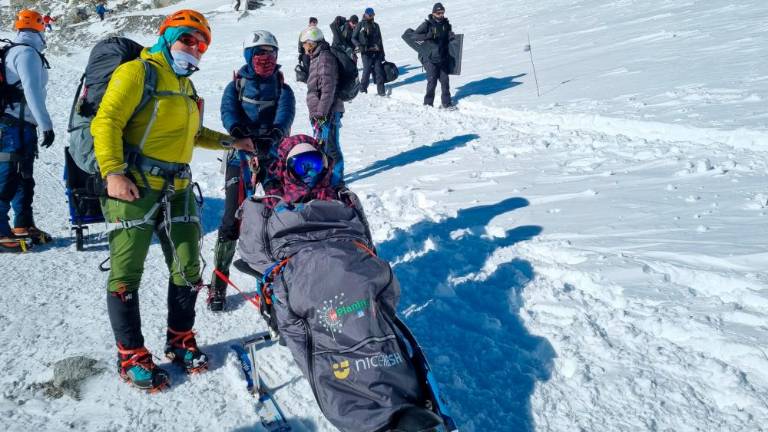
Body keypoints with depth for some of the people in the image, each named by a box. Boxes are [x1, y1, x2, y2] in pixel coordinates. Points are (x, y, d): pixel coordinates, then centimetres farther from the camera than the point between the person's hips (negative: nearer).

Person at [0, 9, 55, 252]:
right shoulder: (27, 53, -12)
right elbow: (32, 91, -21)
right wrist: (46, 125, -22)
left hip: (20, 126, 10)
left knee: (24, 178, 16)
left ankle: (23, 226, 25)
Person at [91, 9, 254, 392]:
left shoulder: (186, 87, 21)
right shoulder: (138, 72, -5)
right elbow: (107, 122, -13)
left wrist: (230, 142, 25)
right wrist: (113, 172, -23)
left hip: (177, 189, 8)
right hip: (134, 186, -7)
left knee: (188, 269, 9)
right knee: (126, 272, -1)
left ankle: (180, 339, 27)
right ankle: (131, 356, 11)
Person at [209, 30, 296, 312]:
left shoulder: (283, 90, 11)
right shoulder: (236, 86, 11)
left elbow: (285, 114, -10)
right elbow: (228, 110, -9)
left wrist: (273, 134, -32)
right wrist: (237, 130, -32)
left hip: (274, 158, 1)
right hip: (240, 157, -1)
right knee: (232, 219, -5)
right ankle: (219, 281, 7)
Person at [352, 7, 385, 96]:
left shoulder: (375, 25, 16)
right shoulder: (360, 26, 2)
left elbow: (380, 39, 21)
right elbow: (353, 38, 4)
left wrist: (382, 52, 18)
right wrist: (359, 46, -14)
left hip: (377, 52, 4)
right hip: (366, 53, -4)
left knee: (379, 71, -3)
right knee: (367, 70, -8)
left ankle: (381, 91, 0)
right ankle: (363, 89, 10)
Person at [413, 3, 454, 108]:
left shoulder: (446, 24, 7)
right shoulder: (427, 24, -8)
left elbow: (449, 38, 18)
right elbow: (415, 35, -10)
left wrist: (451, 36, -5)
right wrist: (427, 36, -24)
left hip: (443, 58, 5)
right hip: (431, 58, -5)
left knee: (445, 80, 8)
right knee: (432, 81, -6)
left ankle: (446, 102, 18)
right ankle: (428, 103, 7)